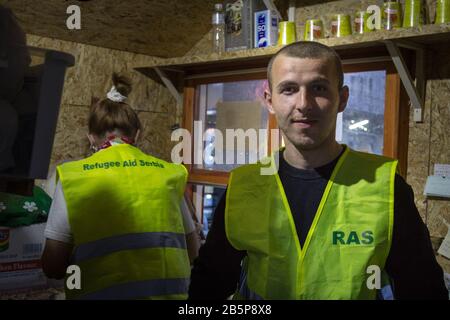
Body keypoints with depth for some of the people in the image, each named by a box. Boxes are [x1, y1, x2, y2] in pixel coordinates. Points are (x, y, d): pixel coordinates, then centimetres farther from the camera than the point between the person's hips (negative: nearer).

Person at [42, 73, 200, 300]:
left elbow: (53, 266, -4)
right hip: (169, 291, 2)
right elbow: (192, 249, 9)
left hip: (104, 292, -2)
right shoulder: (167, 173, 2)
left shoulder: (72, 177, -3)